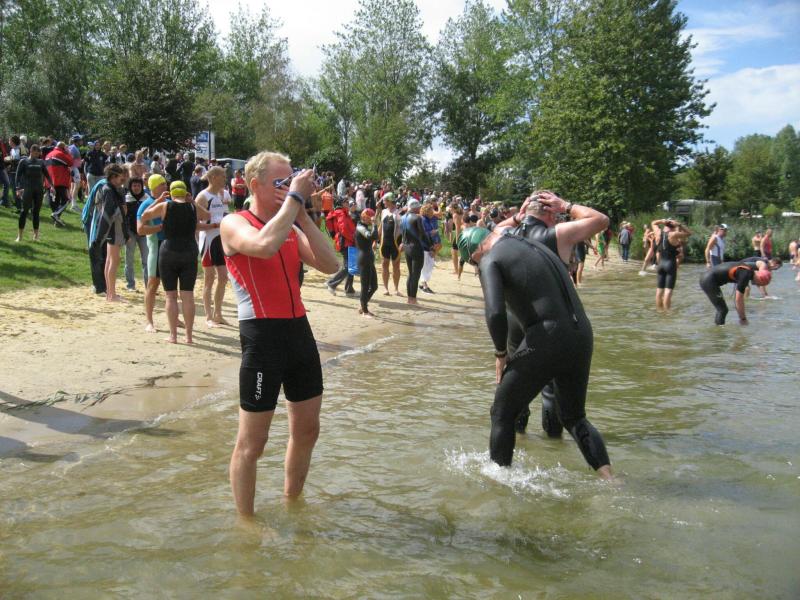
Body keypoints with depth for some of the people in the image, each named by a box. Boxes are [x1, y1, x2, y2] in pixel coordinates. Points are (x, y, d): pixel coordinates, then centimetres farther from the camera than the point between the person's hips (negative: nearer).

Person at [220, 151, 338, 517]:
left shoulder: (291, 228, 13)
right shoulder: (234, 224, -5)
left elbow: (329, 265, -1)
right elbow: (264, 246, -28)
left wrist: (302, 214, -4)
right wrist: (294, 198, -18)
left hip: (299, 330, 7)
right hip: (262, 335, -7)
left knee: (307, 429, 17)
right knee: (252, 441, 0)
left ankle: (292, 502, 37)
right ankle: (245, 521, 16)